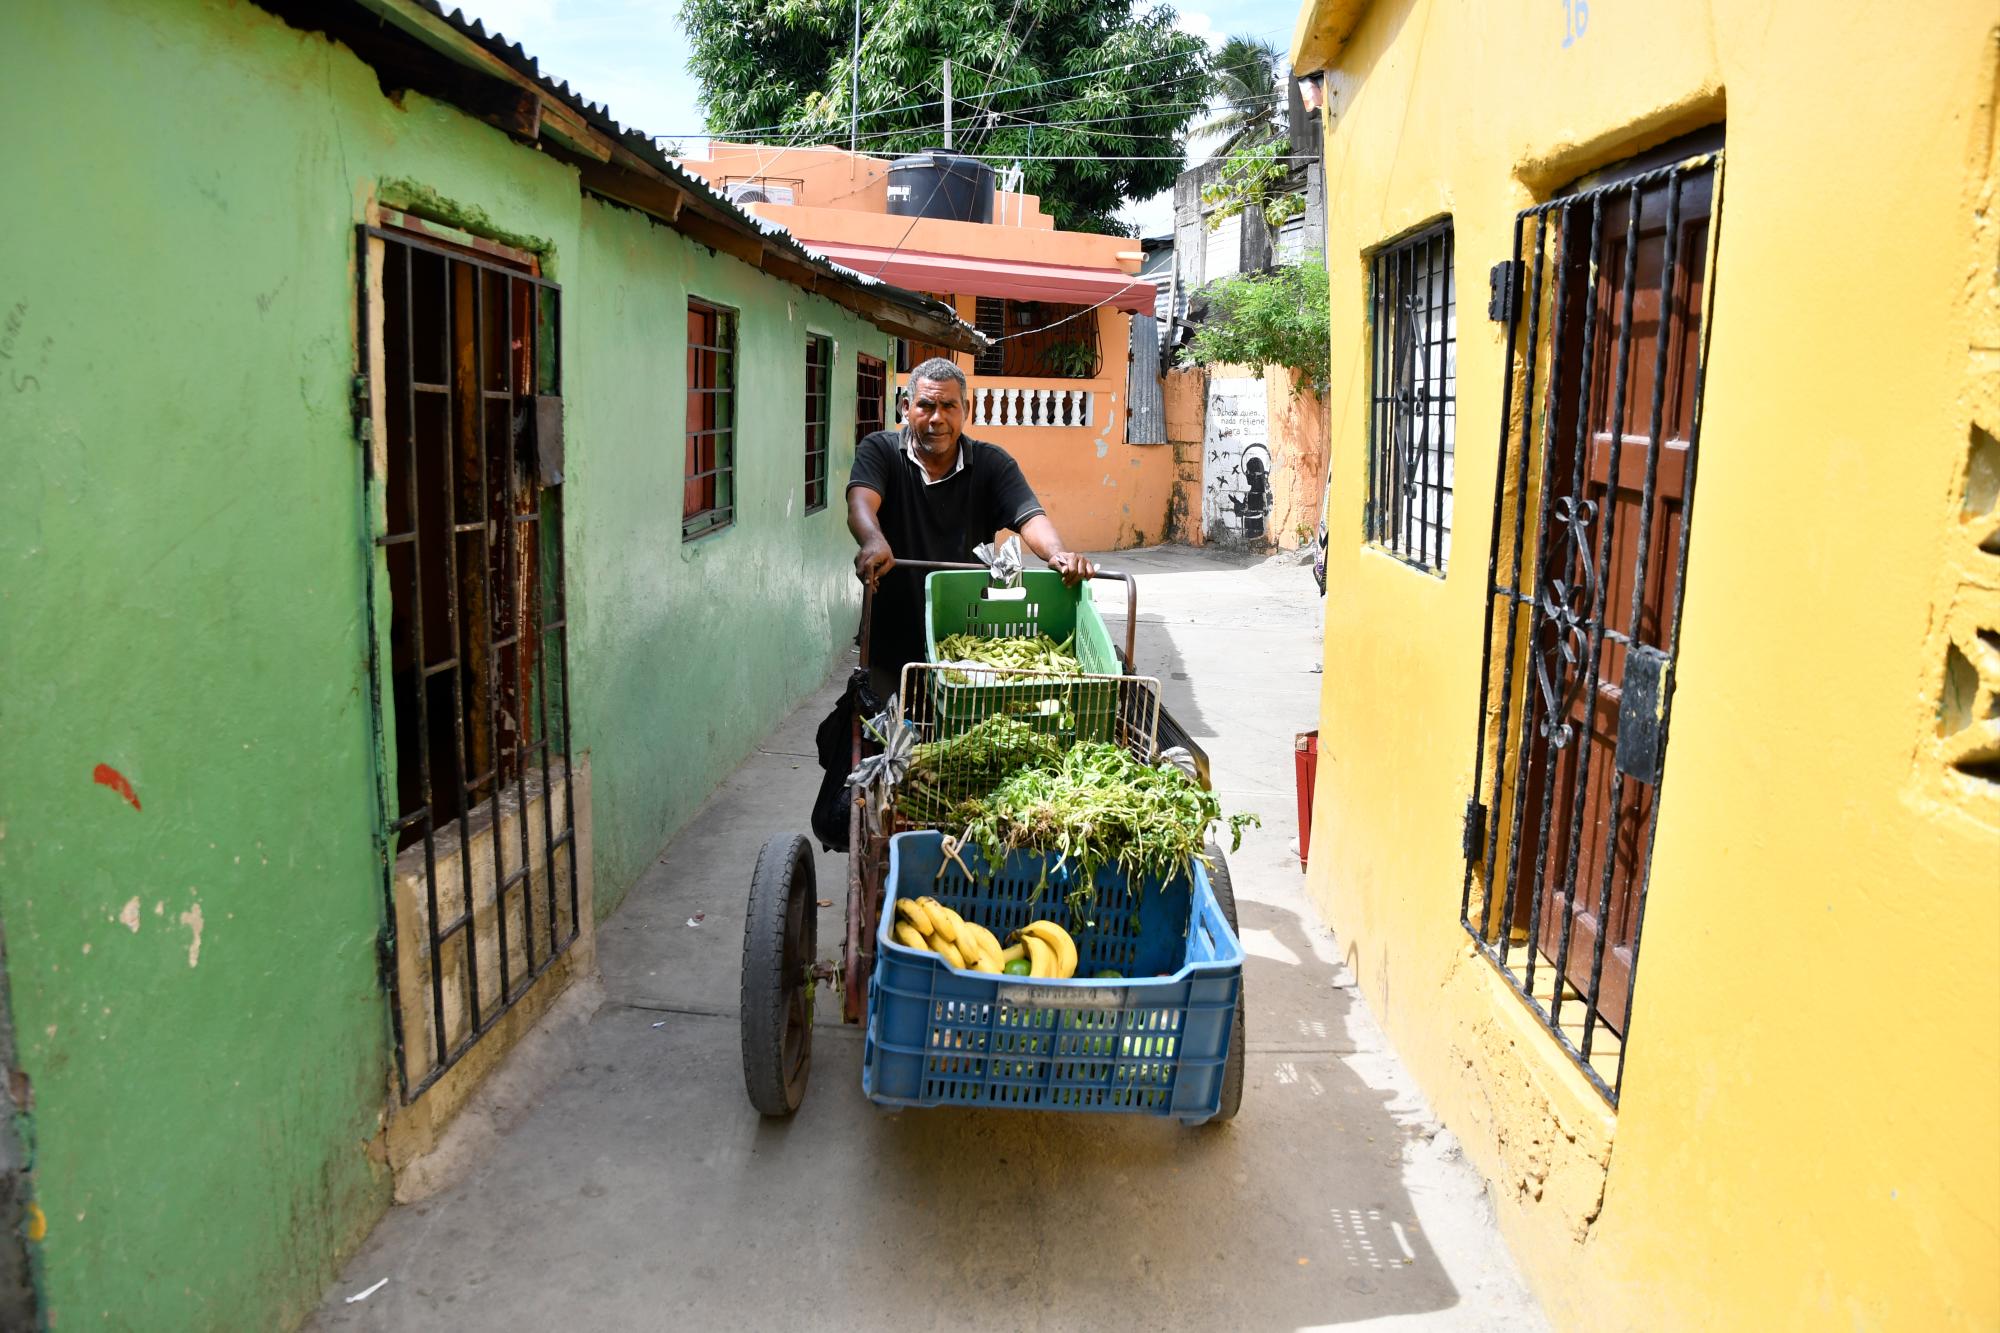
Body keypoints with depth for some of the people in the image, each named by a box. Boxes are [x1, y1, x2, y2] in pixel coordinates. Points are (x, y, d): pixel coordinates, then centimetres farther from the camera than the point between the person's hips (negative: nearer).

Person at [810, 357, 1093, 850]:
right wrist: (872, 541, -42)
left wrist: (1058, 554, -34)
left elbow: (1030, 515, -10)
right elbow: (861, 500, -18)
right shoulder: (881, 451, 2)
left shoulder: (991, 464, 5)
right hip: (891, 644, 0)